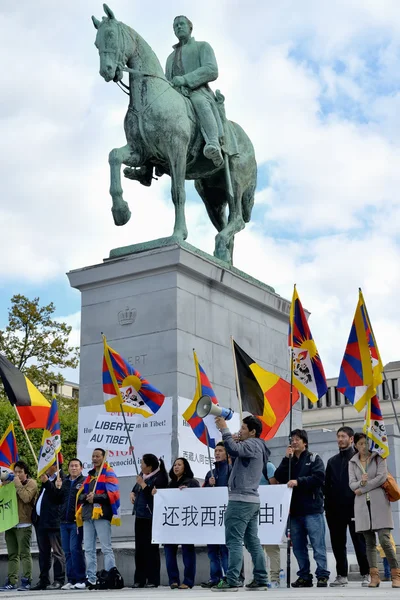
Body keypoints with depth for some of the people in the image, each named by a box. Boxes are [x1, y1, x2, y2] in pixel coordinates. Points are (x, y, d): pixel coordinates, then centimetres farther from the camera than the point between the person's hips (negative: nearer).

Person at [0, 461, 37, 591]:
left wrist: (18, 484, -10)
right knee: (12, 554, 8)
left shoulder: (31, 483, 1)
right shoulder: (11, 482, 18)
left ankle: (26, 581, -5)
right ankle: (12, 581, 11)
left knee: (24, 553, -7)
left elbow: (26, 498, -16)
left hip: (23, 524, -6)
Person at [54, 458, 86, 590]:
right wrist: (58, 488, 2)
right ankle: (71, 580, 12)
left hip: (77, 521, -6)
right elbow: (58, 500, 16)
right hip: (64, 522, 6)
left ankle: (80, 580, -7)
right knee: (67, 552, 7)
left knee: (75, 549, -12)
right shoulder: (64, 482, 18)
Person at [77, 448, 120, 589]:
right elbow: (80, 495, 16)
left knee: (106, 548, -5)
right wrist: (86, 497, -7)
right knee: (88, 549, 7)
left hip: (102, 515, -7)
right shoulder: (89, 475, 22)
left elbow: (113, 494, -13)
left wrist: (95, 497, -19)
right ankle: (91, 579, 11)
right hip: (88, 515, 7)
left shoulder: (109, 474, 1)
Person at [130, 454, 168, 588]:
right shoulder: (142, 475, 12)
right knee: (139, 548, 9)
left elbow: (154, 494, -23)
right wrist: (132, 494, 8)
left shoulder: (159, 478, -12)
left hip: (151, 518, -8)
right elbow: (135, 489, 28)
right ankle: (139, 580, 15)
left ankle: (153, 580, 2)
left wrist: (143, 484, -16)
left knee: (151, 549, -4)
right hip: (140, 516, 8)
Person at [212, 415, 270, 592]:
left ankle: (231, 581, -13)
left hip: (241, 500, -10)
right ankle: (260, 580, 10)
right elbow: (237, 454, 22)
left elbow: (234, 450, -27)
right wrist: (225, 433, 11)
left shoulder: (252, 444, -9)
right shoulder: (257, 447, 22)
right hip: (251, 500, 10)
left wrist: (224, 429, -21)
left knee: (234, 540, -11)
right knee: (252, 541, 10)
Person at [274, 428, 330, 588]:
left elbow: (319, 477, -10)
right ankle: (304, 576, 13)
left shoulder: (314, 458, 5)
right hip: (294, 509, 5)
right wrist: (287, 459, -3)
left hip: (312, 509, -5)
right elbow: (278, 477, 5)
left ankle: (322, 576, -2)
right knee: (298, 546, 7)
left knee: (318, 545, -6)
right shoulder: (289, 460, 18)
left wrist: (298, 481, -17)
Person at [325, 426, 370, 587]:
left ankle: (366, 574, 8)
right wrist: (328, 507, 5)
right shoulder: (332, 461, 18)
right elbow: (327, 485, 14)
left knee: (360, 542, 0)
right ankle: (341, 575, 13)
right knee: (338, 544, 6)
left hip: (354, 507, -5)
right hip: (336, 509, 5)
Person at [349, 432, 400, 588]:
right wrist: (361, 483, -18)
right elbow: (352, 483, 5)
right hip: (362, 505, 3)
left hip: (379, 503, -3)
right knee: (369, 542, 1)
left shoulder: (379, 458, 7)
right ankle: (374, 576, 3)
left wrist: (363, 489, -6)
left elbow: (382, 476, -6)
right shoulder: (352, 463, 14)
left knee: (384, 540, -12)